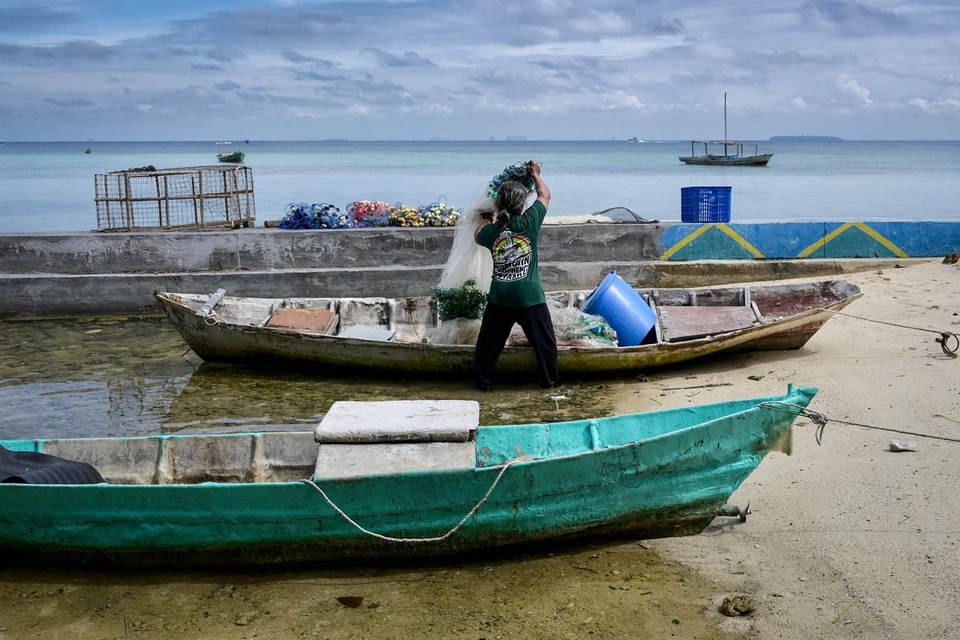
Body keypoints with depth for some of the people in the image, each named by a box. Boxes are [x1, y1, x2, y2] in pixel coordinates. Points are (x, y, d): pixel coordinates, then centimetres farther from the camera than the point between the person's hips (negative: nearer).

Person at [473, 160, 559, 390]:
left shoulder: (491, 231, -2)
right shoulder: (530, 222, -9)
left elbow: (477, 236, 23)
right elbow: (544, 195, 8)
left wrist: (486, 219, 39)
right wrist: (535, 175, 24)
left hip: (499, 297, 2)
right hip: (530, 296, -2)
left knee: (489, 341, 14)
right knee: (543, 340, 11)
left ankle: (483, 381, 18)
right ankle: (549, 380, 18)